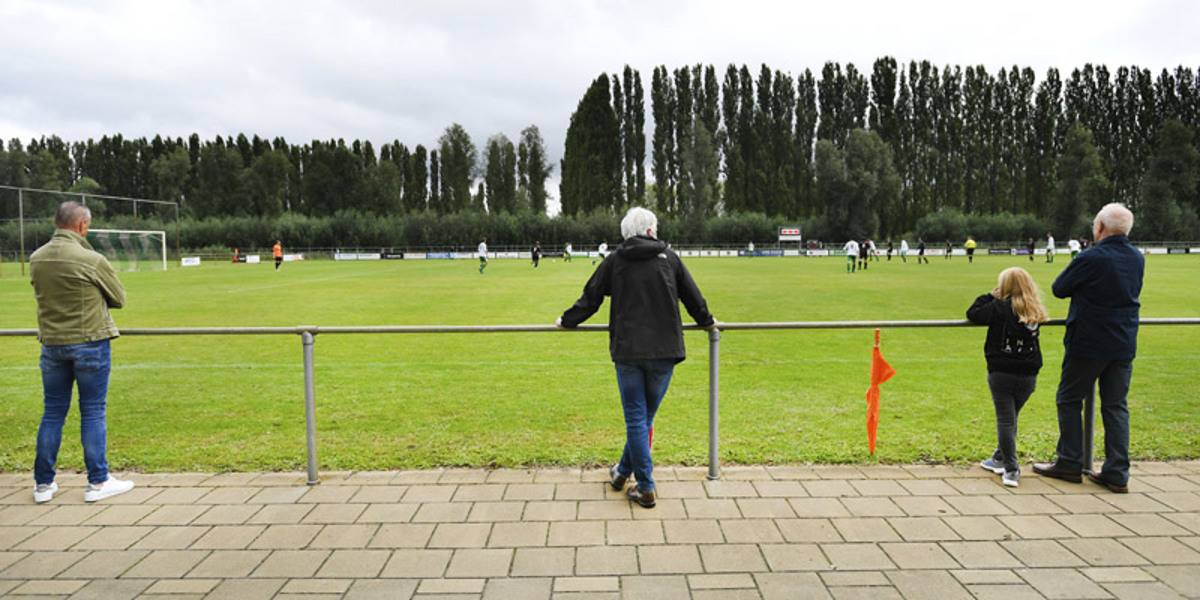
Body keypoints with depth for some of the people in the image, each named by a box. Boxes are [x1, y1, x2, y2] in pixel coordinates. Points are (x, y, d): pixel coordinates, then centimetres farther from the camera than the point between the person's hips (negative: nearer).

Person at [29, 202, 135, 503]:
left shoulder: (36, 260, 2)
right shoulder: (91, 260, -15)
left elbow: (45, 294, 13)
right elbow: (119, 298, -4)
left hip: (52, 344, 5)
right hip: (90, 343, -5)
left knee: (53, 413, 13)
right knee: (93, 413, 3)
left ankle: (43, 483, 20)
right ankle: (98, 482, 9)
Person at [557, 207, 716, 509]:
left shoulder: (615, 261, 4)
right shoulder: (669, 257, 6)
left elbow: (590, 298, 9)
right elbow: (693, 296, 13)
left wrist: (567, 320, 26)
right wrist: (706, 321, 32)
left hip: (627, 351, 0)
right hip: (664, 351, 1)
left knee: (636, 419, 5)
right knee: (645, 416, 14)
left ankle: (645, 488, 9)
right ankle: (623, 471, 29)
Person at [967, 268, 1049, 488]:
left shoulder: (1000, 307, -10)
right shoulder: (1036, 312, 5)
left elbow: (972, 314, -8)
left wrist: (990, 296, 4)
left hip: (1001, 373, -5)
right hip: (1028, 376, 5)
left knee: (1005, 420, 0)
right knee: (1011, 418, 18)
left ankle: (1011, 469, -2)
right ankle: (1000, 459, 31)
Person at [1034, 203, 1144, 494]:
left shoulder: (1091, 258, -17)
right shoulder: (1138, 258, 5)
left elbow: (1059, 288, -6)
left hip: (1088, 344, -6)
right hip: (1124, 345, 6)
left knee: (1069, 400, 8)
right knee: (1116, 406, 10)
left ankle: (1070, 464, 13)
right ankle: (1117, 474, 11)